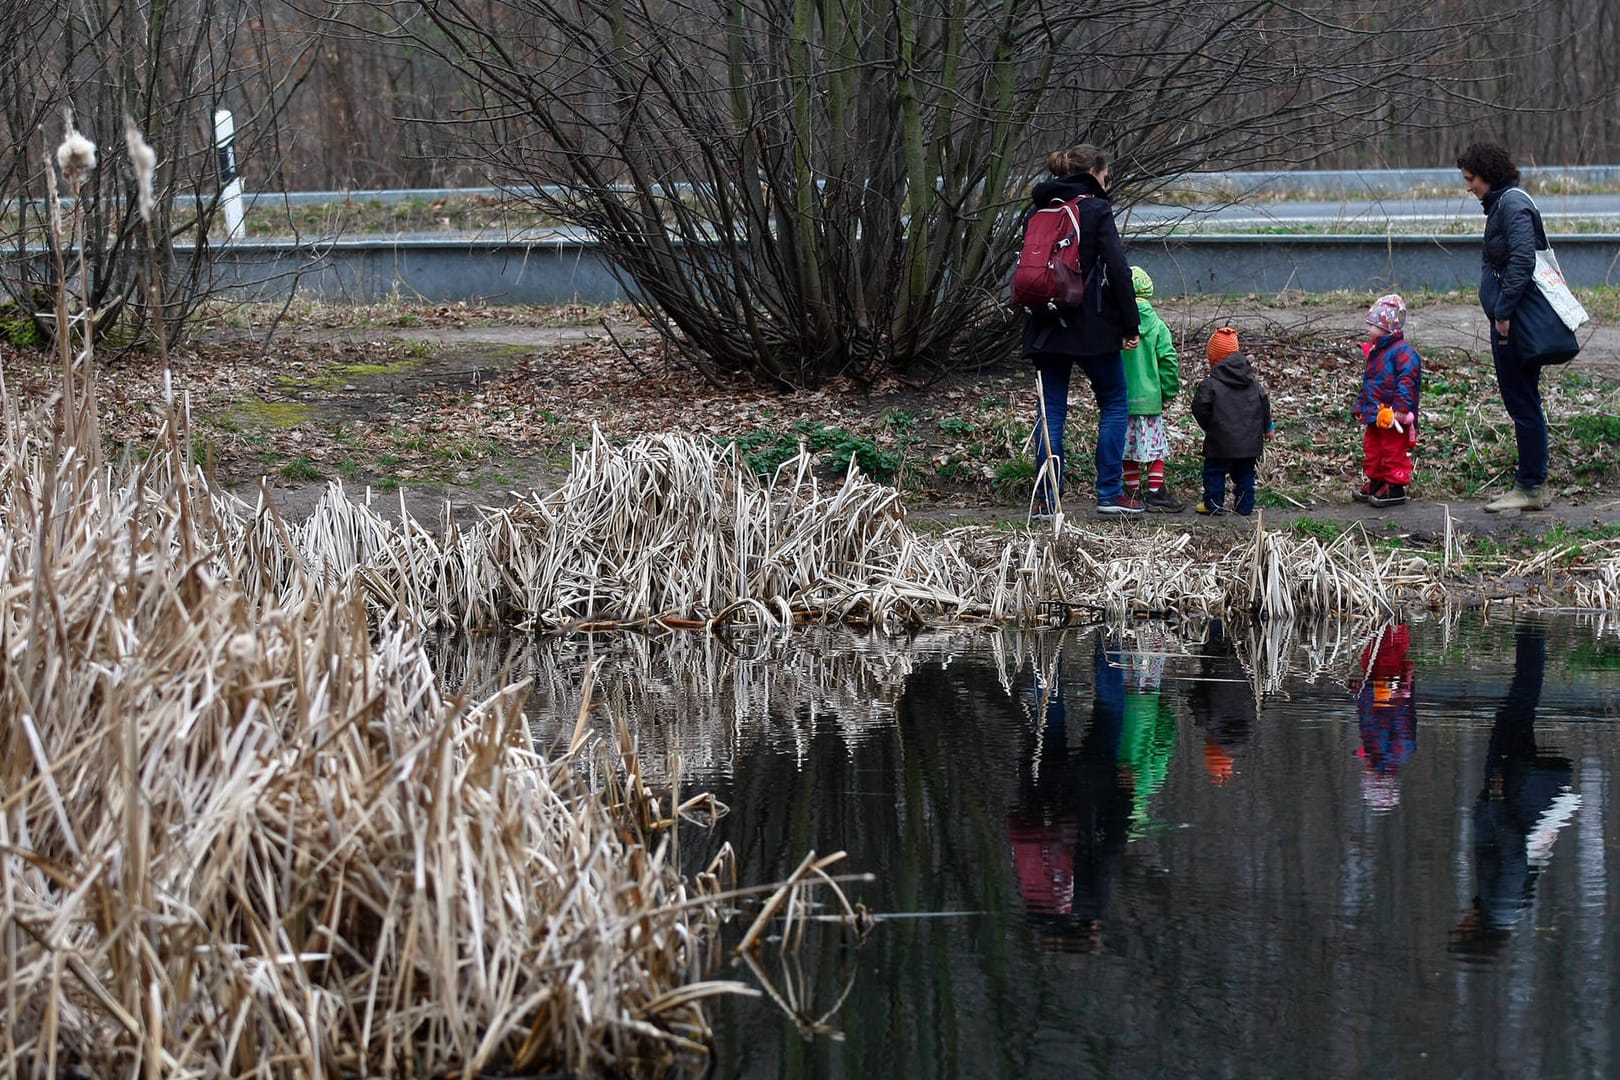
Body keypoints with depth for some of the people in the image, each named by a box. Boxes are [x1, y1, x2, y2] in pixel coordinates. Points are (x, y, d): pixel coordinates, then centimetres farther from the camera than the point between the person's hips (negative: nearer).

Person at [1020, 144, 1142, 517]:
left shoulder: (1038, 211, 10)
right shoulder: (1096, 210, -8)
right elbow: (1117, 269, -13)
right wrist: (1130, 324, -8)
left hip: (1047, 327, 5)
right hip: (1091, 327, -5)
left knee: (1052, 409, 9)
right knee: (1113, 403, 10)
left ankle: (1045, 498, 3)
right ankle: (1110, 492, 5)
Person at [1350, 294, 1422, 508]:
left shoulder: (1403, 352, -16)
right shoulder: (1375, 351, 15)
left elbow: (1406, 382, -24)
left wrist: (1400, 408, -30)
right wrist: (1360, 406, 23)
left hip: (1393, 417, -10)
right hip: (1375, 415, 10)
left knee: (1394, 452, -2)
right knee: (1372, 450, 17)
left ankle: (1395, 489, 4)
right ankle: (1376, 483, 29)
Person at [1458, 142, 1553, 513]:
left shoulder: (1513, 205, -14)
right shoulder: (1500, 204, 17)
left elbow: (1522, 261, -23)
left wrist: (1503, 311, -22)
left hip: (1515, 323, -11)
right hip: (1510, 320, 11)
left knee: (1523, 404, -6)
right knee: (1521, 403, 14)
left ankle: (1532, 487, -2)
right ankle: (1528, 483, 20)